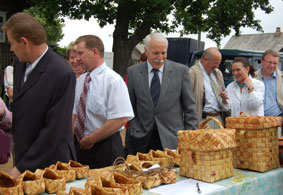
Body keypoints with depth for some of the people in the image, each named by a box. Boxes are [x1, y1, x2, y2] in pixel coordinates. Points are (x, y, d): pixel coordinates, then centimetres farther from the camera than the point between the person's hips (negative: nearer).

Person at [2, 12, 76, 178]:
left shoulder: (62, 74, -21)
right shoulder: (19, 64, 3)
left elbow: (54, 130, -20)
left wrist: (22, 168, -16)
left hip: (50, 165, -6)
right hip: (23, 158, 6)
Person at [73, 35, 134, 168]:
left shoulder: (113, 80, -14)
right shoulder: (80, 81, 9)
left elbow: (120, 119, -22)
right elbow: (74, 114, 13)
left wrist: (91, 139, -16)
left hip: (106, 148, -6)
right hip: (81, 146, 6)